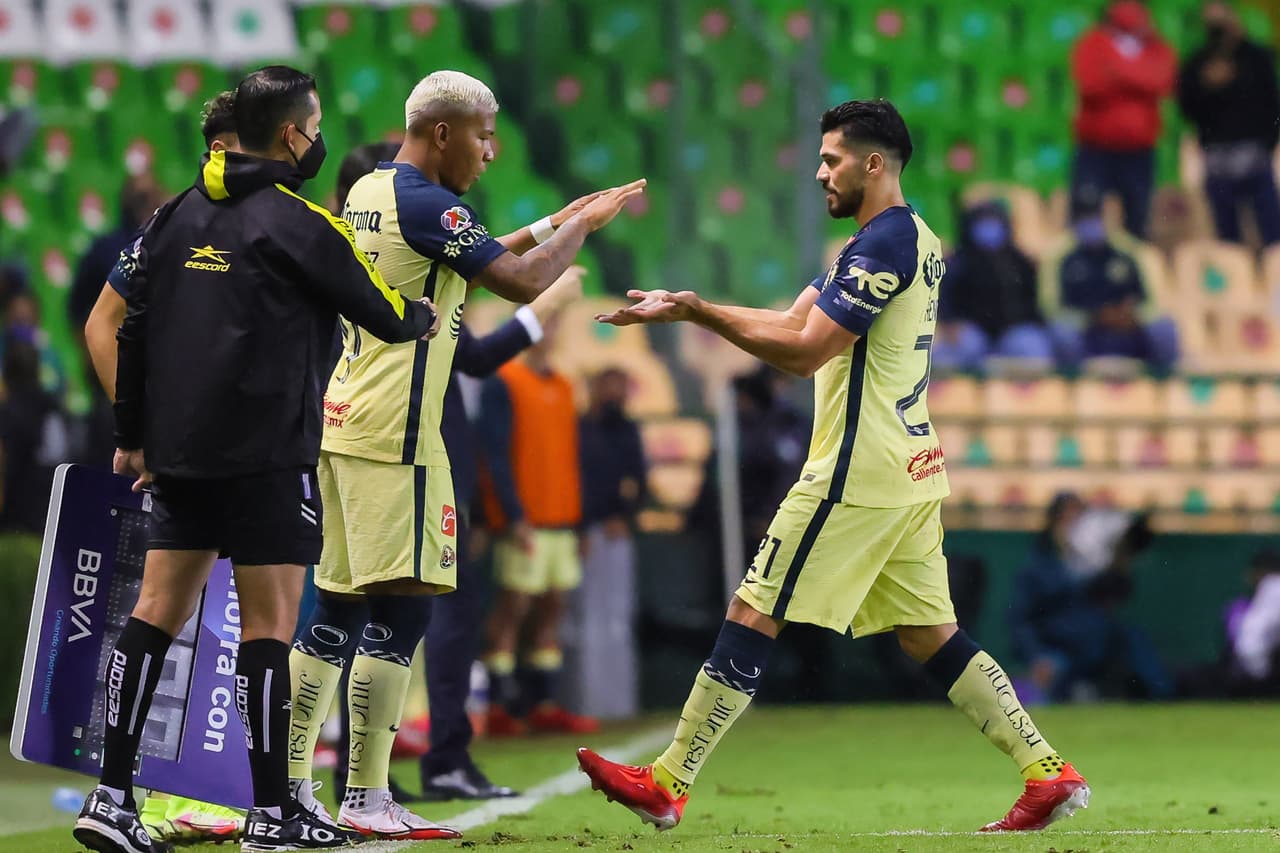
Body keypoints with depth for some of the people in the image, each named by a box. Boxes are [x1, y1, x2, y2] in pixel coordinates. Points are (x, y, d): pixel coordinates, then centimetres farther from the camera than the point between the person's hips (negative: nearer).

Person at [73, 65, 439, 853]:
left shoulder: (181, 214, 10)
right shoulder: (300, 224, -10)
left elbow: (132, 327, 13)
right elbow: (384, 316, -3)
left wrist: (134, 433, 21)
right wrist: (426, 318, 21)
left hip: (178, 453, 7)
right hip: (266, 455, -7)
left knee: (158, 611, 7)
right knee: (270, 622, -2)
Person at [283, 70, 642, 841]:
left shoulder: (368, 192, 16)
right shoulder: (426, 204, -13)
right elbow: (522, 282, -14)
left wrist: (546, 227, 24)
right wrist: (582, 225, 0)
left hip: (344, 423, 10)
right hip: (394, 432, -10)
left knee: (339, 607, 12)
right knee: (402, 609, -9)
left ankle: (289, 783, 12)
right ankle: (366, 799, -11)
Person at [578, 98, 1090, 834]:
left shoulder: (883, 243, -15)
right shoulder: (913, 240, 17)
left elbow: (804, 351, -20)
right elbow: (796, 323, 18)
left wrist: (699, 312, -15)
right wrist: (688, 309, 10)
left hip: (857, 475, -10)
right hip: (911, 473, 10)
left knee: (752, 618, -5)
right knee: (932, 635, 10)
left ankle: (669, 786, -2)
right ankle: (1050, 774, 4)